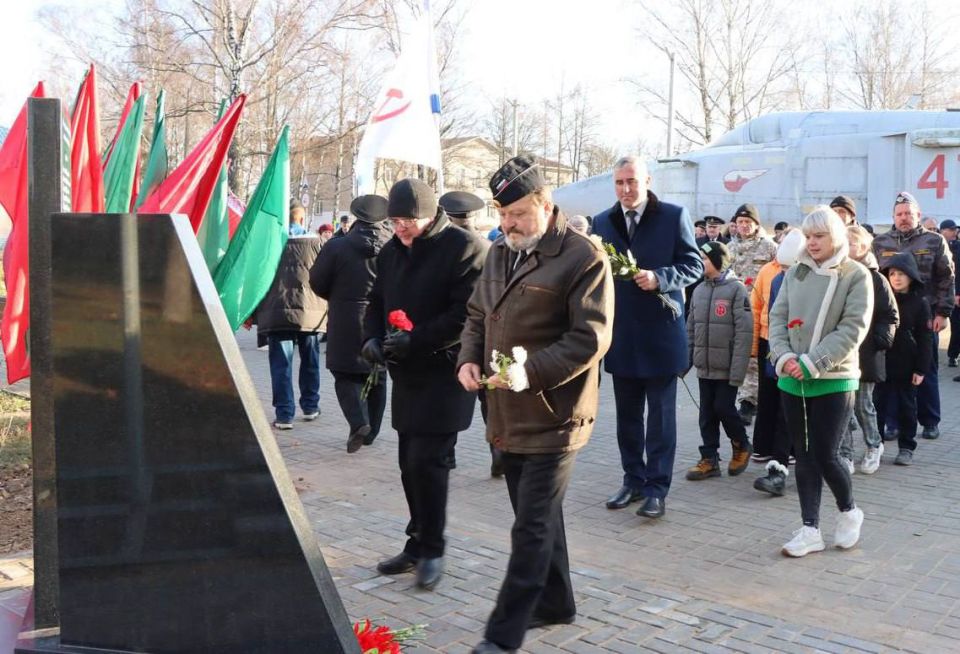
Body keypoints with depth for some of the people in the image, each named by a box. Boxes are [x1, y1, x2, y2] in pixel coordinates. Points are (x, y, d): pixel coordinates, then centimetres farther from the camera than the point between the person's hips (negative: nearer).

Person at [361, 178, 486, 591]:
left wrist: (415, 340, -23)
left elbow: (468, 314, -19)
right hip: (405, 373, 7)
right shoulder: (392, 251, 12)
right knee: (410, 462, 12)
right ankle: (418, 544, 25)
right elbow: (377, 302, 19)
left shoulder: (462, 248, -12)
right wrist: (372, 337, -2)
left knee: (427, 461, -9)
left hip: (444, 373, -7)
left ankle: (431, 549, 7)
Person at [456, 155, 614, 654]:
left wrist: (532, 371, -26)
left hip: (552, 416, -8)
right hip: (508, 413, 8)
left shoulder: (583, 257, -13)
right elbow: (477, 314, 19)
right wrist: (468, 359, 0)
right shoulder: (499, 253, 11)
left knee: (531, 527, -3)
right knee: (539, 515, 20)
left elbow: (592, 337, -18)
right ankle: (555, 602, 37)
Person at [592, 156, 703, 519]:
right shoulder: (602, 222, 8)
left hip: (661, 332, -4)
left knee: (660, 414, 3)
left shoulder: (674, 216, -3)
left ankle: (657, 488, 10)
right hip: (622, 335, 4)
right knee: (627, 415, 12)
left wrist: (659, 278, -20)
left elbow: (694, 264, -4)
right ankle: (633, 480, 24)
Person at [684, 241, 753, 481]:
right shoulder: (699, 290, 9)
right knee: (707, 413, 7)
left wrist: (738, 370, -17)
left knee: (724, 408, -1)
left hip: (726, 368, -5)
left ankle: (741, 447, 24)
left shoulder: (736, 289, -9)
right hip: (704, 366, 5)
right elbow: (691, 328, 14)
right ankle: (709, 459, 15)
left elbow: (744, 333, -13)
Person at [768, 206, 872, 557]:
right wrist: (783, 357, -11)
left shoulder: (856, 275, -5)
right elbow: (777, 317, 6)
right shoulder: (794, 273, 7)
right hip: (792, 380, 4)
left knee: (824, 455, -3)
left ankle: (849, 512, 25)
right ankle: (810, 529, 15)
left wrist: (811, 363, -18)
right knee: (804, 456, 7)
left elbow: (852, 329, -12)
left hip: (834, 380, -4)